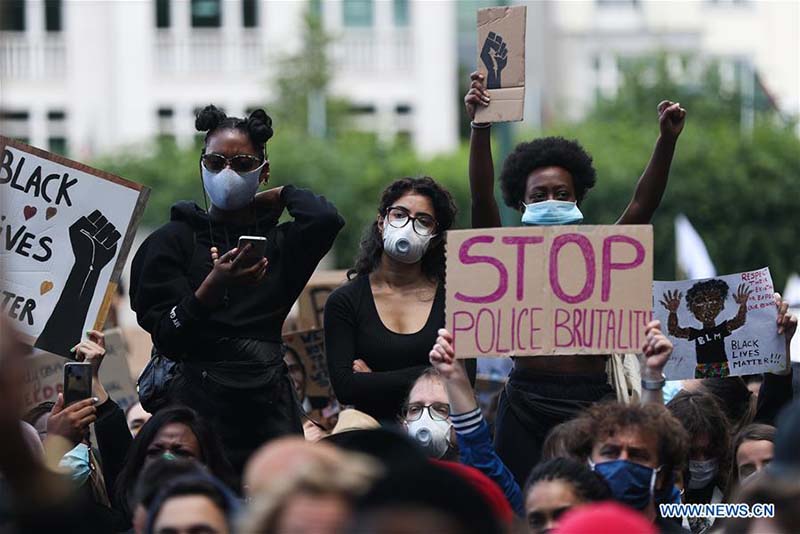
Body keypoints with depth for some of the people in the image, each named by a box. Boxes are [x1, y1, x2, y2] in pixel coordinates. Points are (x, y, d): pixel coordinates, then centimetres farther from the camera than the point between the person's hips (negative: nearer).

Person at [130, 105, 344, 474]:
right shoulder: (173, 240, 5)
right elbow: (167, 340, -5)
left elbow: (326, 220, -10)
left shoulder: (279, 243, 13)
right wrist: (214, 287, -21)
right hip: (199, 406, -2)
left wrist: (282, 195, 9)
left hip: (269, 408, 2)